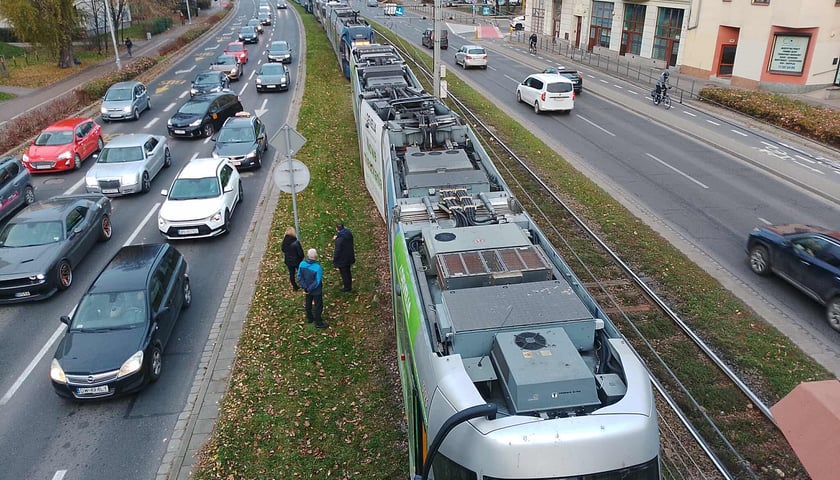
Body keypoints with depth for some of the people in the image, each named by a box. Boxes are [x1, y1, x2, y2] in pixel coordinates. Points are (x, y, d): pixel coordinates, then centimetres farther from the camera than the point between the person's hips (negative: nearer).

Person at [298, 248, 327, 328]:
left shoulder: (302, 264, -16)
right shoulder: (317, 267, -32)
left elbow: (299, 276, -8)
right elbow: (317, 282, -26)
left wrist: (305, 287, -7)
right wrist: (309, 289, -14)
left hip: (307, 289, 5)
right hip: (316, 291, -5)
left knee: (308, 304, 26)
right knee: (318, 306, 14)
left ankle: (309, 318, 45)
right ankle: (318, 323, 28)